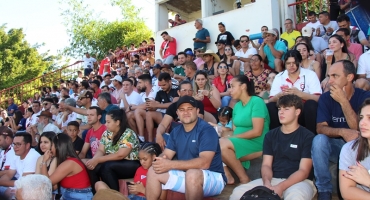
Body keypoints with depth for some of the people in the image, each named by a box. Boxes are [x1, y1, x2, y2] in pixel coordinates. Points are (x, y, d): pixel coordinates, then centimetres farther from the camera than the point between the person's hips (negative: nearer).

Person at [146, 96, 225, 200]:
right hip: (186, 175, 7)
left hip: (213, 177, -6)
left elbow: (204, 163, -27)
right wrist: (161, 161, -22)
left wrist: (170, 165, -31)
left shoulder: (206, 130, -16)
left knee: (192, 174, -37)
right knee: (153, 171, -3)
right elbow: (166, 155, 4)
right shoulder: (176, 132, 7)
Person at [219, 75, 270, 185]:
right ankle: (227, 175, -14)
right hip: (239, 144, 7)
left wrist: (233, 137, -16)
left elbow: (257, 132, -18)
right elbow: (235, 130, 10)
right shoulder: (237, 106, 14)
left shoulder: (257, 102, -9)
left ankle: (244, 178, -15)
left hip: (256, 144, -7)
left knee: (223, 144, -29)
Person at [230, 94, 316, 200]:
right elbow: (266, 165, 7)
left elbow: (303, 171, -8)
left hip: (299, 181, -3)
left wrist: (280, 187, -22)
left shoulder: (307, 136, -1)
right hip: (273, 179, 4)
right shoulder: (271, 135, 12)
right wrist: (267, 183, -16)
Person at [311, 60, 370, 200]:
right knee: (319, 139, -30)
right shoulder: (326, 98, -5)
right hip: (336, 146, 2)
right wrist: (342, 132, -33)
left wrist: (343, 101, -29)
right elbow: (320, 128, -13)